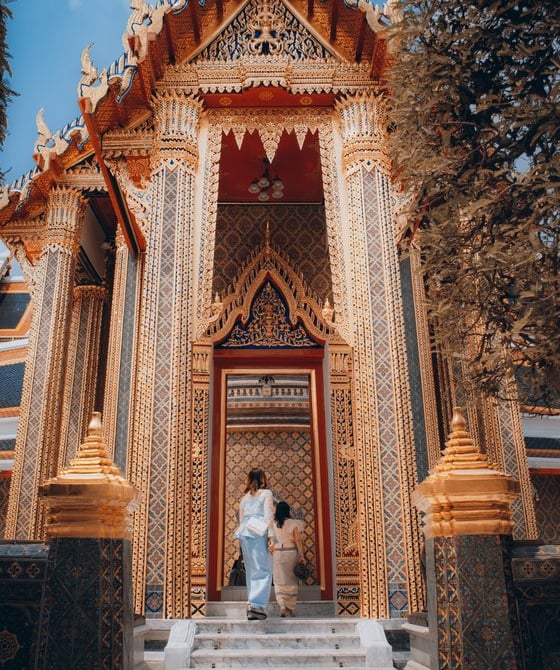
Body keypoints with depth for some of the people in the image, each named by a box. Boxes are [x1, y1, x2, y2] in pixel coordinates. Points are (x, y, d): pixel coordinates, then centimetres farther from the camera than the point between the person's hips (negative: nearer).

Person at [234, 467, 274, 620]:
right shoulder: (266, 493, 5)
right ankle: (256, 604, -20)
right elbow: (268, 515, -5)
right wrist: (271, 536, -9)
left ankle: (252, 607, 6)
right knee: (264, 570, -5)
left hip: (245, 534, 6)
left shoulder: (245, 497, 21)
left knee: (251, 571, 9)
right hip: (259, 533, -5)